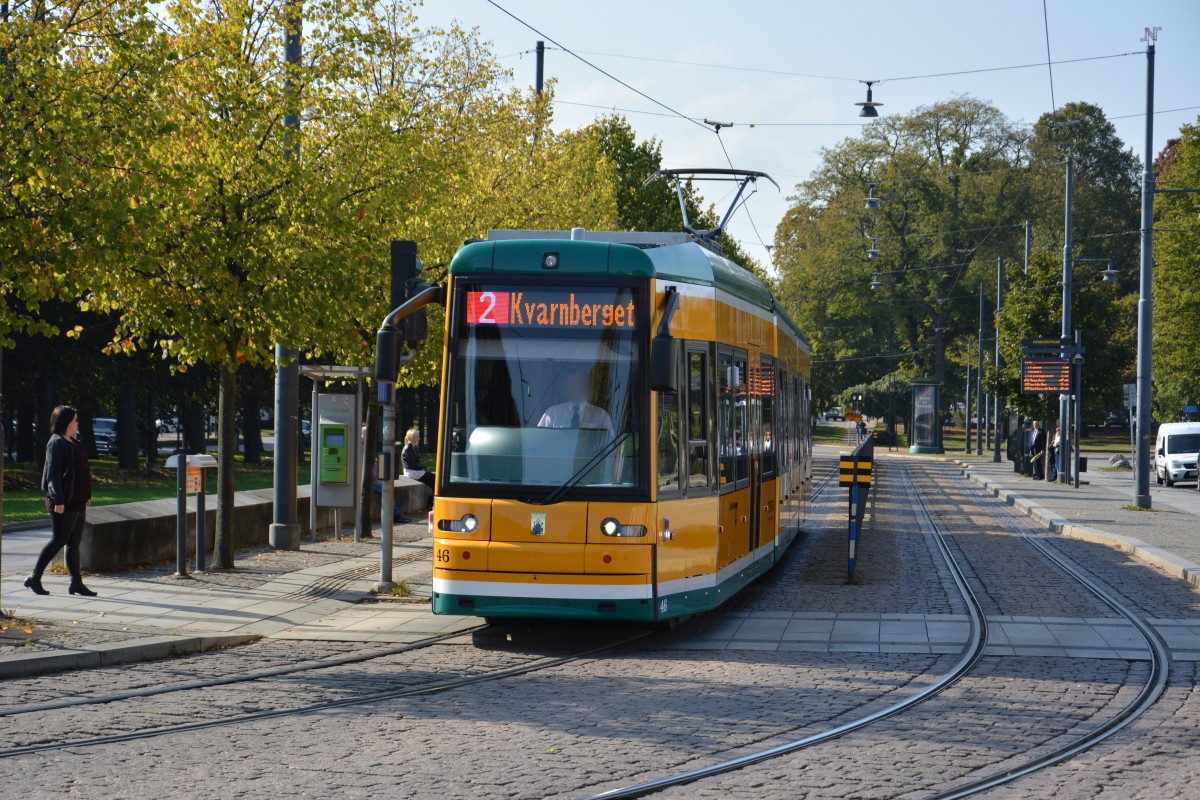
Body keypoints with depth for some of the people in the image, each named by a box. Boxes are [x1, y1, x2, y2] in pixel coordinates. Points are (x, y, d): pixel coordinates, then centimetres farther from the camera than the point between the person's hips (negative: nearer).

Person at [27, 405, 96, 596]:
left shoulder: (73, 444, 16)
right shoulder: (56, 443, -12)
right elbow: (53, 473, -18)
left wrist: (86, 496, 19)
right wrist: (58, 500, -22)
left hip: (78, 503, 9)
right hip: (64, 503, -9)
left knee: (74, 543, 9)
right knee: (59, 540, -5)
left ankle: (76, 582, 11)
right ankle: (34, 578, 3)